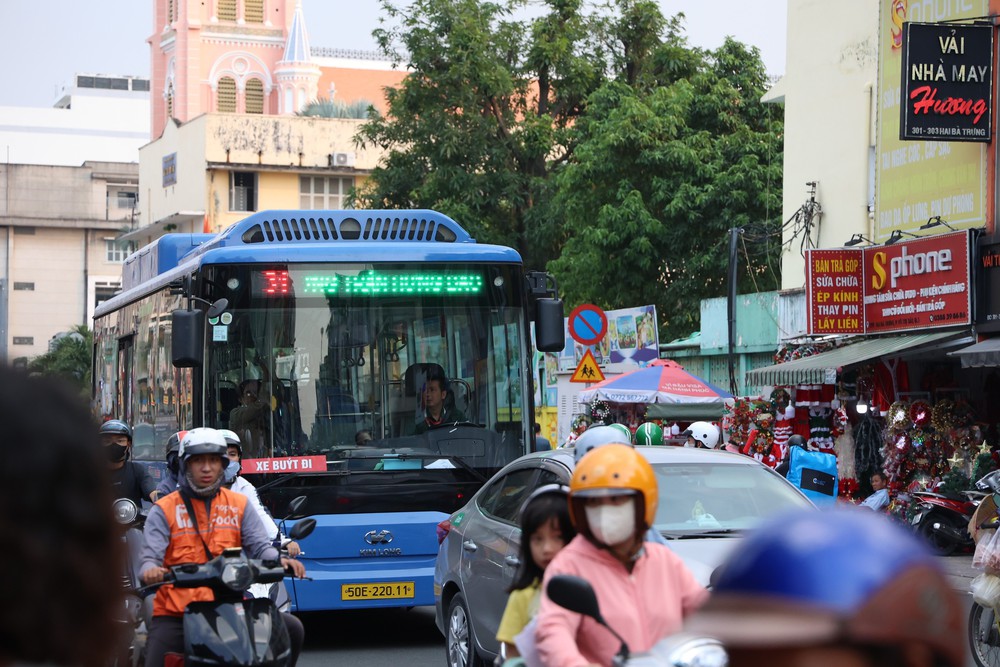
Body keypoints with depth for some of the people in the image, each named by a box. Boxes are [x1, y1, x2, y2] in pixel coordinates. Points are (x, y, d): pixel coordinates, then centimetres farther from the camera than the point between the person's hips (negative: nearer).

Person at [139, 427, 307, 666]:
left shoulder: (239, 504, 11)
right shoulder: (164, 510, 3)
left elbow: (259, 546, 2)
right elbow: (150, 557, -8)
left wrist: (279, 561, -21)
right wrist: (151, 571, -33)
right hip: (175, 613, -2)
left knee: (292, 629, -15)